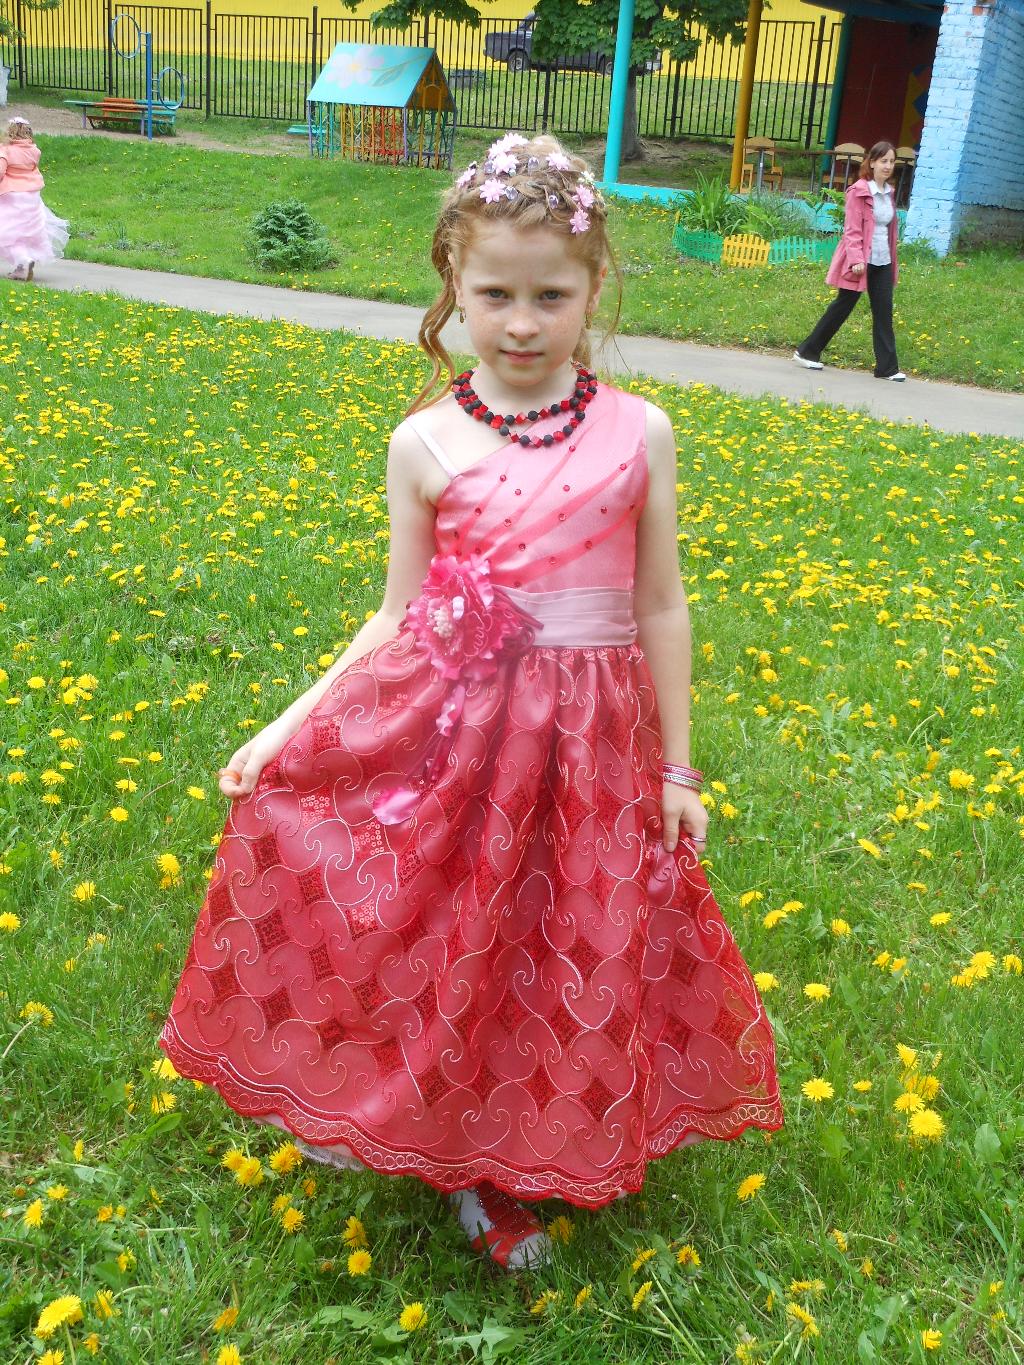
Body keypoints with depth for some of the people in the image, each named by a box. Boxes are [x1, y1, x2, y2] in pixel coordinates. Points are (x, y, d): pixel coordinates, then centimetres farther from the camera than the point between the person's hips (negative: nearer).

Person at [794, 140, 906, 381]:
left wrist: (893, 261, 16)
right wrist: (856, 259, -22)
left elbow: (890, 228, 17)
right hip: (861, 261, -7)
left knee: (884, 313, 3)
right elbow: (852, 229, -14)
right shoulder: (859, 191, -9)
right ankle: (806, 352, 15)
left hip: (882, 262, 7)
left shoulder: (888, 193, 12)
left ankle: (887, 367, 4)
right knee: (842, 307, 2)